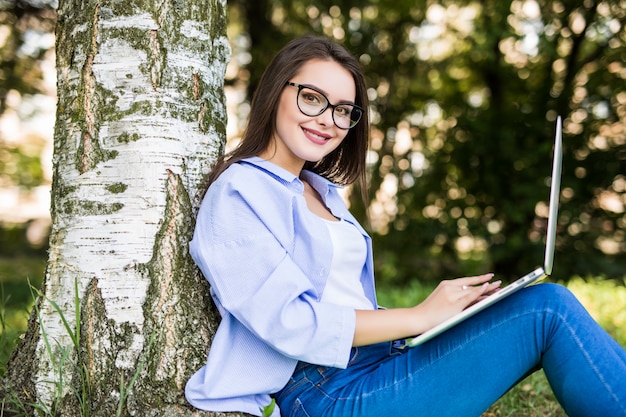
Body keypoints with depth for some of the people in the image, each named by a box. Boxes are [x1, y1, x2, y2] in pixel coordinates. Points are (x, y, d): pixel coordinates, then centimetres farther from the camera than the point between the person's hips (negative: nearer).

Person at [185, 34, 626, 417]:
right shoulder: (237, 194, -6)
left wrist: (450, 309, 1)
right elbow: (292, 325, -17)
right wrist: (420, 316, -13)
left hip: (378, 360, 8)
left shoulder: (323, 192, 20)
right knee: (548, 309, -17)